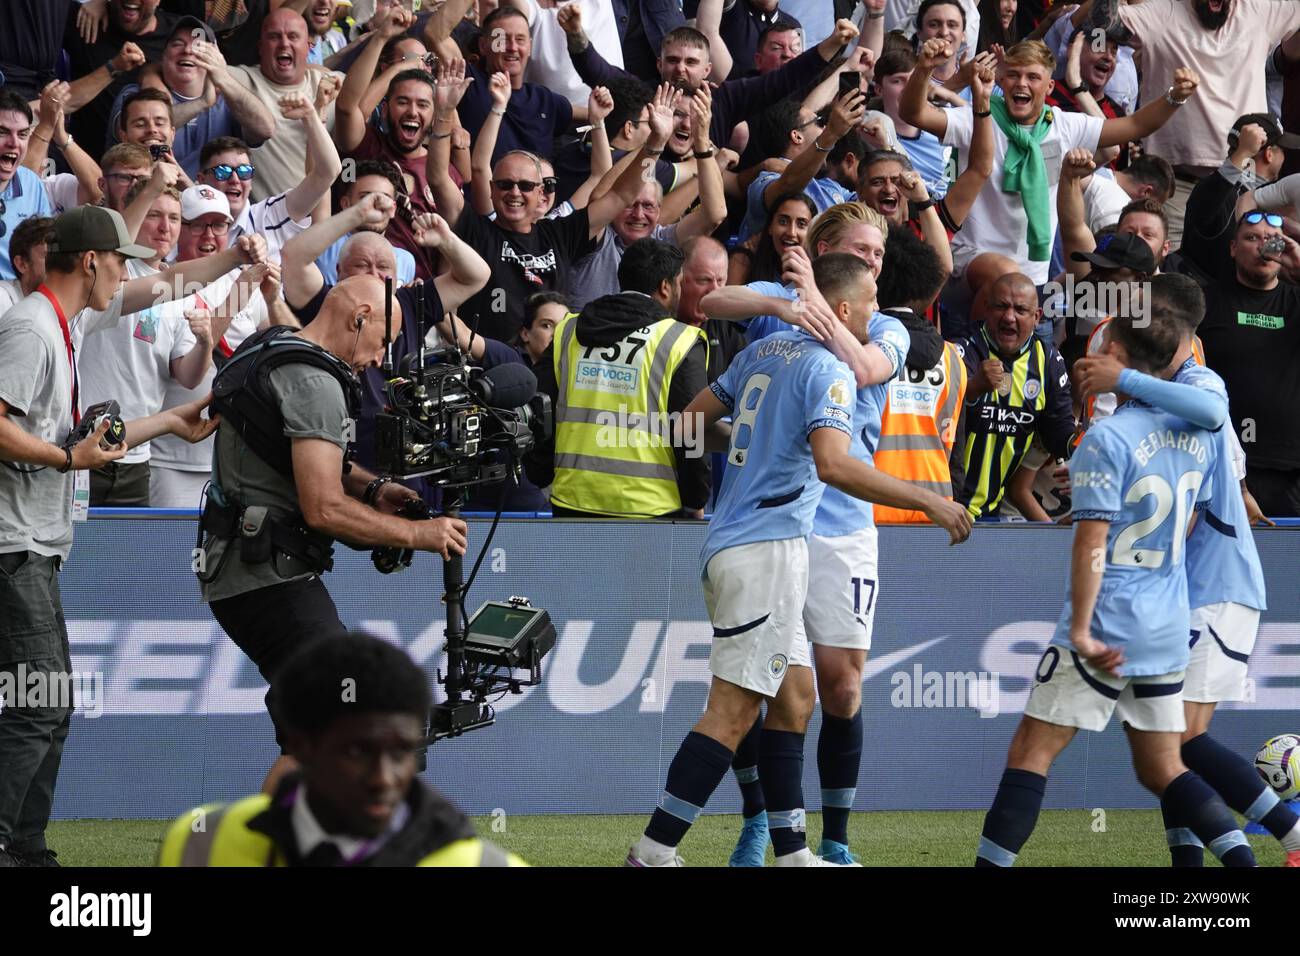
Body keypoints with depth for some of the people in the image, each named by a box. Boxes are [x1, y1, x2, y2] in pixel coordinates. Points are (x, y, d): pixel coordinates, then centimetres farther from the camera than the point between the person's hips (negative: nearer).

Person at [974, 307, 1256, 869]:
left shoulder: (1107, 440, -16)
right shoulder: (1197, 432, 5)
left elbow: (1092, 543, -19)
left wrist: (1081, 631, -18)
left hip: (1107, 634, -7)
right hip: (1169, 630, 7)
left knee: (1030, 753, -1)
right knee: (1162, 770, 13)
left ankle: (991, 863, -4)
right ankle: (1242, 859, -2)